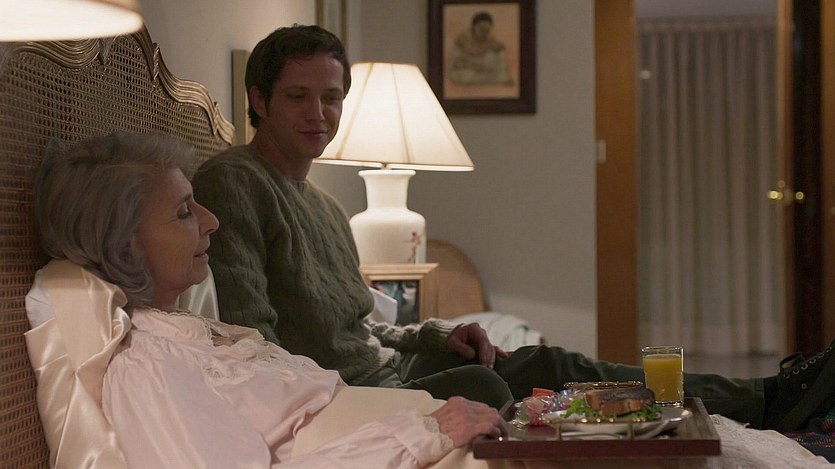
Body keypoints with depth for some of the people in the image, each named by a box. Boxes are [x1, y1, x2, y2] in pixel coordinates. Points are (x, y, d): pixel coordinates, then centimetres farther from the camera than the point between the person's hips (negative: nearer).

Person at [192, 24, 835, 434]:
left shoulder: (326, 206, 19)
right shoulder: (233, 184, -11)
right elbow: (248, 338, -19)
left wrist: (436, 336, 8)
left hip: (390, 369, 10)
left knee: (546, 364, -1)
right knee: (477, 388, -25)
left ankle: (759, 400, 0)